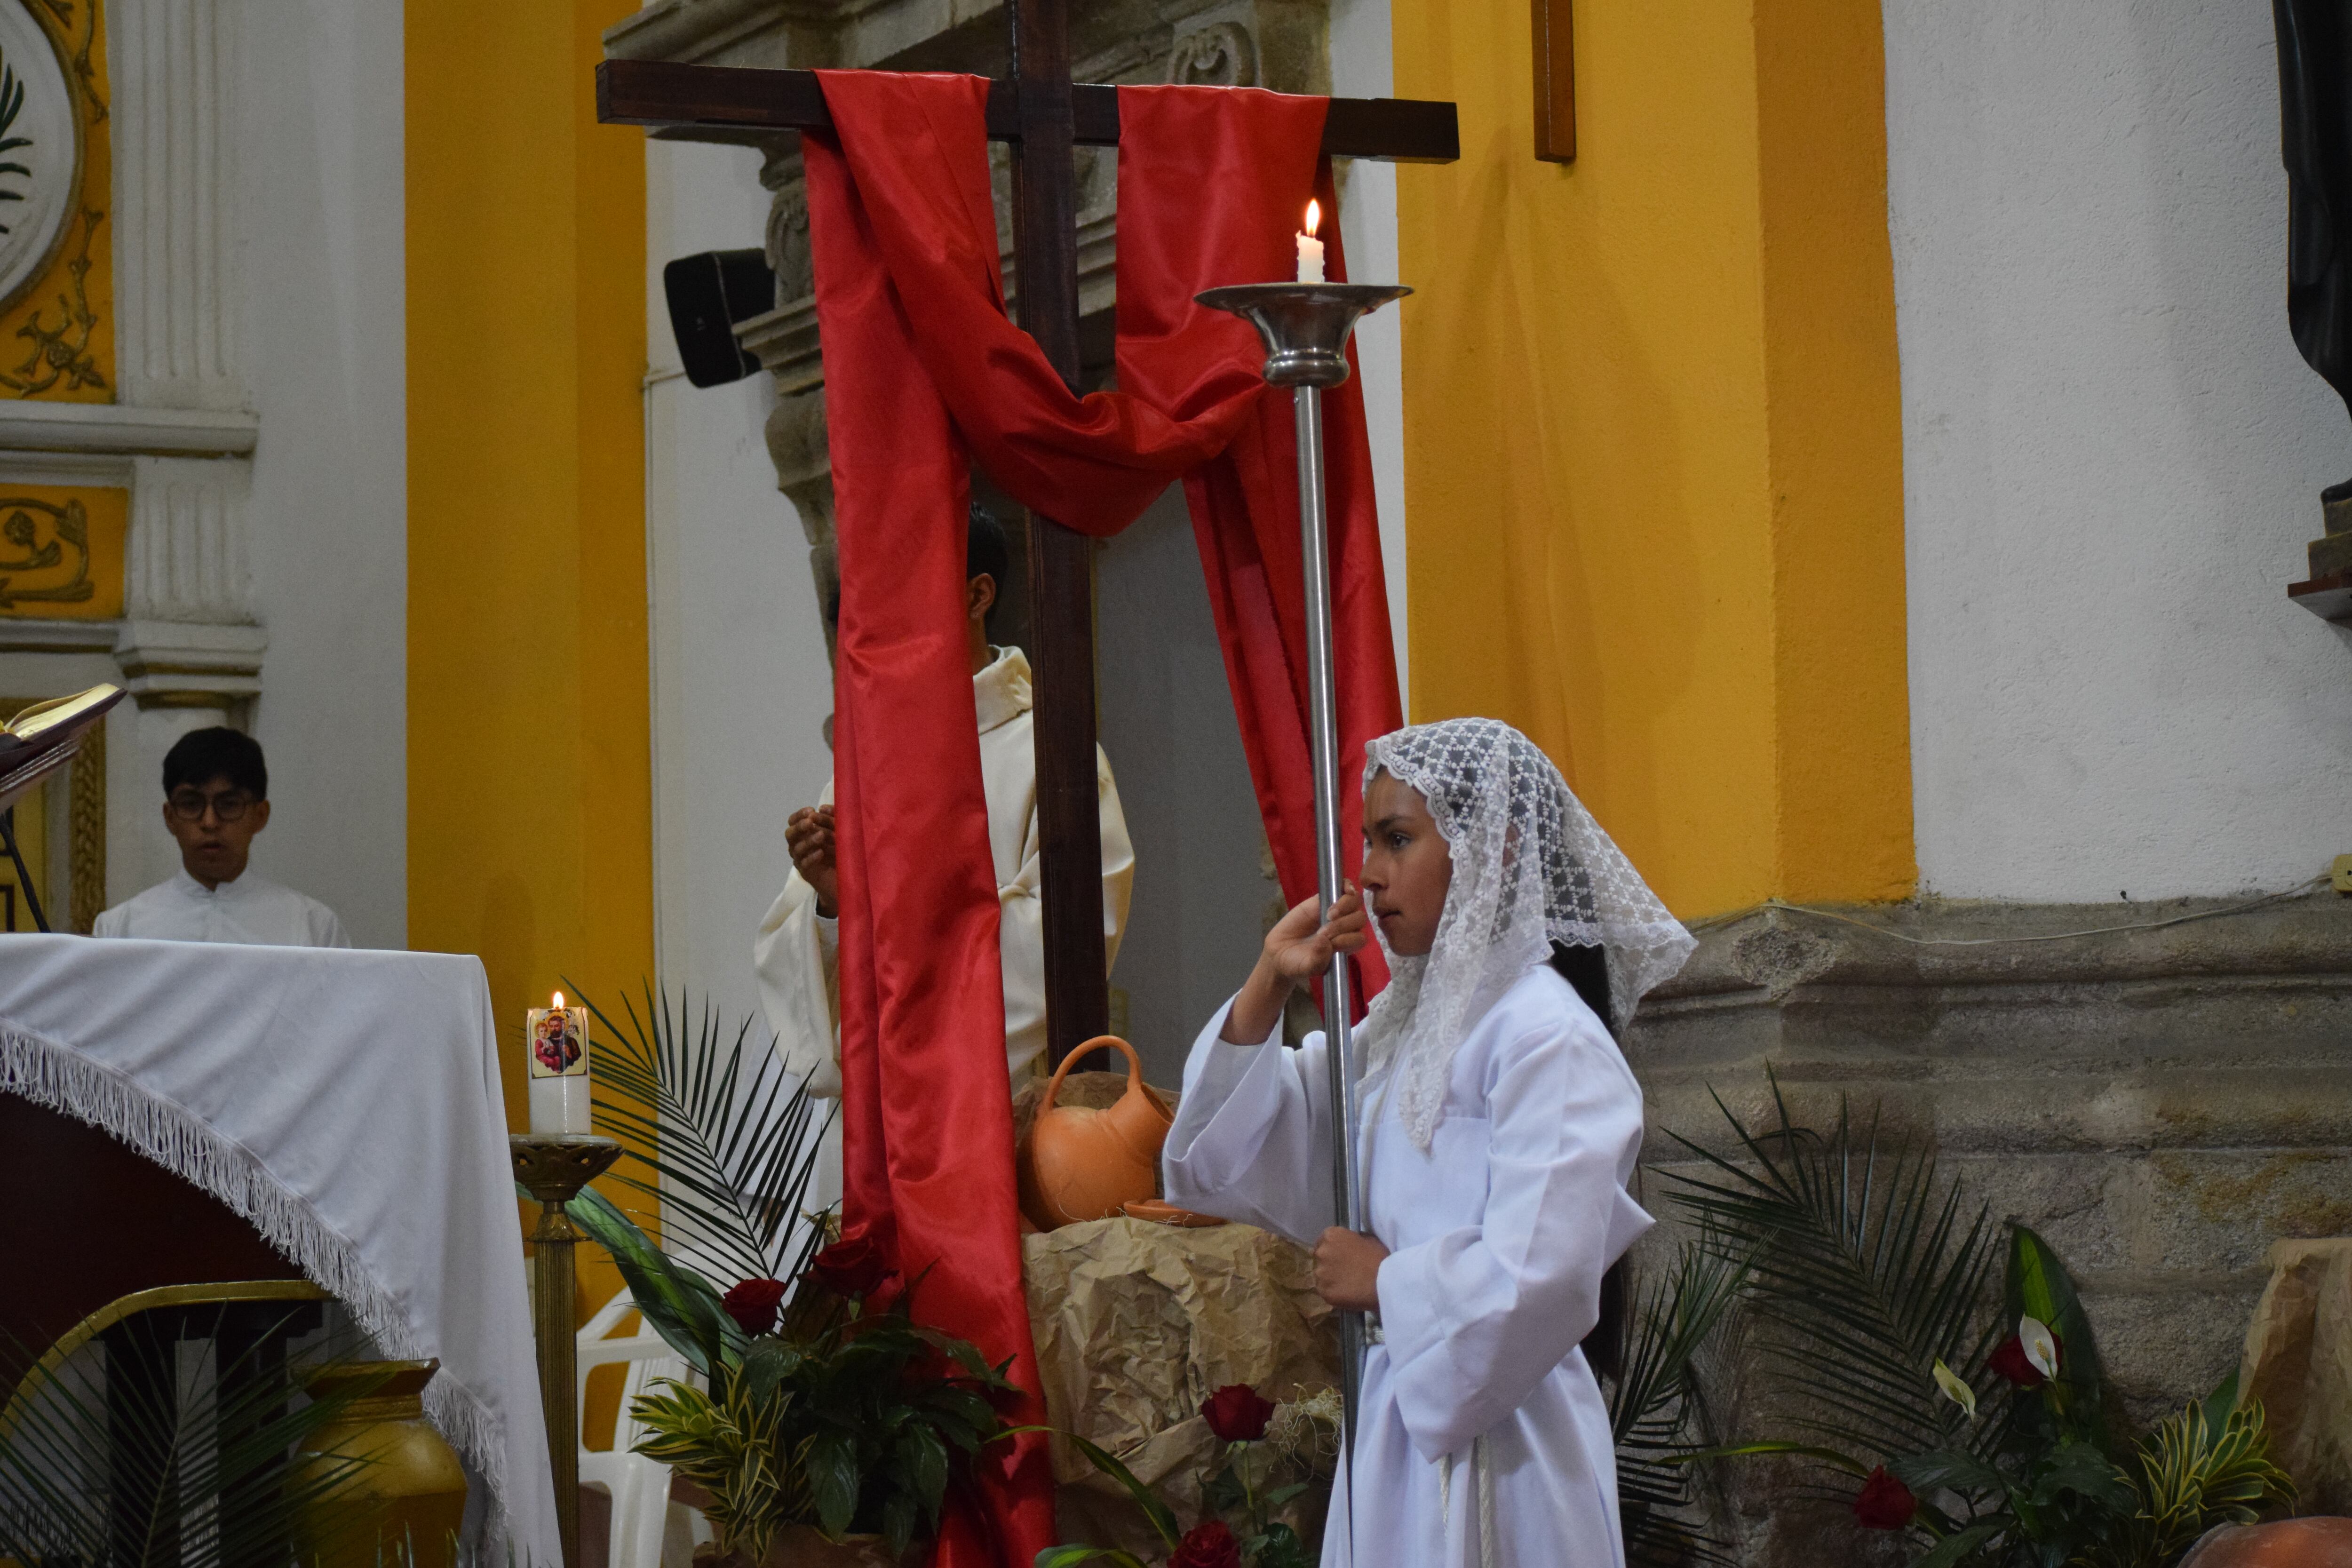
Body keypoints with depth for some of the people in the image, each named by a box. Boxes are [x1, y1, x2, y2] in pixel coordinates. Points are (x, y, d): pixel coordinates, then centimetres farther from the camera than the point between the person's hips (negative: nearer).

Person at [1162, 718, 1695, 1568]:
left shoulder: (1545, 1037, -15)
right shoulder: (1400, 1027, 12)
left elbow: (1537, 1280, -25)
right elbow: (1221, 1165, 15)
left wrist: (1389, 1281, -8)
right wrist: (1267, 988, 4)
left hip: (1492, 1447, -8)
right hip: (1401, 1427, 8)